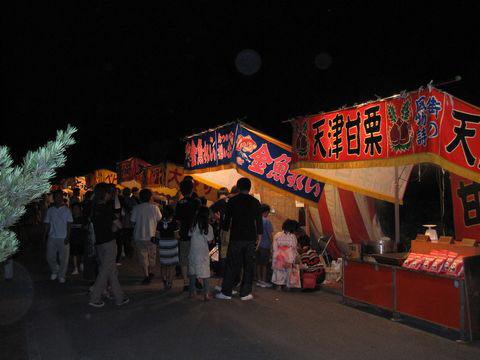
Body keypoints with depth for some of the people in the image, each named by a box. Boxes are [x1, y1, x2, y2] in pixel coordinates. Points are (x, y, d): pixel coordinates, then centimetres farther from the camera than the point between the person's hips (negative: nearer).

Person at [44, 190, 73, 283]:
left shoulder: (66, 210, 1)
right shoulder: (50, 210, 9)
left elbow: (69, 224, -2)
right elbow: (47, 224, 12)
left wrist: (67, 237, -9)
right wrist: (45, 236, 5)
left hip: (63, 238, -3)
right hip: (52, 238, 3)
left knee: (63, 258, 0)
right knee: (50, 257, 7)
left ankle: (61, 275, 14)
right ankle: (54, 271, 30)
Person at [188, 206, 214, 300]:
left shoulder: (193, 225, -2)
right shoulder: (208, 227, -9)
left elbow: (190, 235, 6)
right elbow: (209, 241, -5)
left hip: (193, 252, 3)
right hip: (203, 253, -3)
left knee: (192, 272, 13)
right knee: (205, 273, 4)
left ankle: (192, 291, 21)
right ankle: (206, 293, 3)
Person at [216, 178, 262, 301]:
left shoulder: (232, 201, 0)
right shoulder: (255, 202, 3)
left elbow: (227, 218, 3)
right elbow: (259, 220, 6)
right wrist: (259, 235, 13)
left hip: (236, 237, -1)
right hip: (250, 238, 1)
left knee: (232, 265, 4)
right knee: (248, 265, 6)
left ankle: (226, 292, 7)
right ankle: (245, 293, 8)